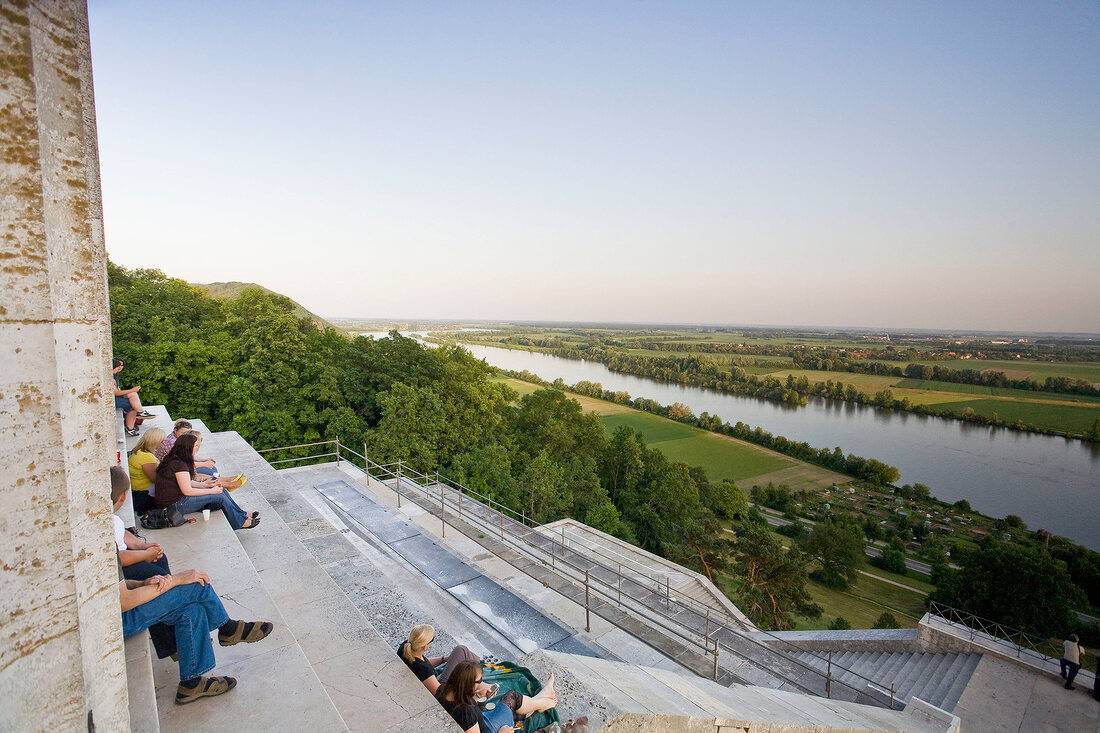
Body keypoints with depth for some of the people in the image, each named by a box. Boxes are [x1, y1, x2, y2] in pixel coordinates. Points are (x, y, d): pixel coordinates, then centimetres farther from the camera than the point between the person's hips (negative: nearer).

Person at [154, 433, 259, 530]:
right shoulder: (179, 464, -23)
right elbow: (187, 491, -23)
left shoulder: (174, 460, 9)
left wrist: (203, 485, 2)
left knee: (222, 491, 4)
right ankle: (240, 522, 2)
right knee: (219, 496, -11)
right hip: (174, 504, -10)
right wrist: (212, 491, -15)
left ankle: (243, 514, 12)